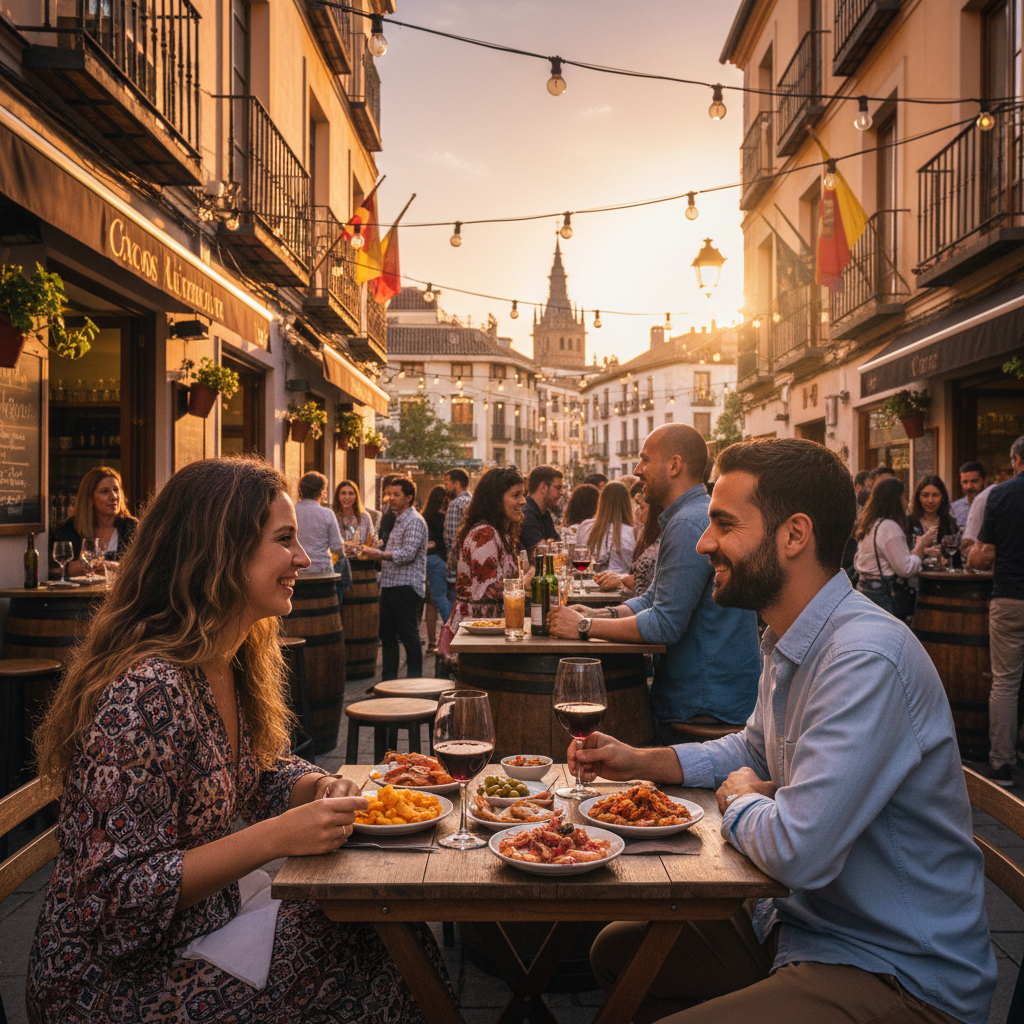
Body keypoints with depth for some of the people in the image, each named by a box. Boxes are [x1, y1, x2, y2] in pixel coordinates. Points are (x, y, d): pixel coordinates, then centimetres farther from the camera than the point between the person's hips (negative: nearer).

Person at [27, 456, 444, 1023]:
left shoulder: (233, 661, 0)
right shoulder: (146, 691, -28)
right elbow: (117, 895, -25)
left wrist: (318, 788, -7)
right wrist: (277, 837, -30)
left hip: (215, 908, 8)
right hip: (119, 973, -8)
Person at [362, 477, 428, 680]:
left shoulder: (415, 521, -11)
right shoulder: (398, 520, 19)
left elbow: (408, 553, -21)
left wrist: (381, 554, -19)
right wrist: (376, 552, 13)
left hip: (406, 586, -10)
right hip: (390, 585, 10)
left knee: (409, 635, -4)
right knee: (387, 635, 13)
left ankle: (414, 680, 2)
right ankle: (388, 680, 21)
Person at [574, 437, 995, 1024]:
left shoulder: (866, 660, -29)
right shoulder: (787, 643, 4)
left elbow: (798, 852, -33)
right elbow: (756, 750, 22)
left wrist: (738, 801, -10)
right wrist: (641, 762, 8)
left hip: (897, 976, -9)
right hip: (804, 921, 9)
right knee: (619, 951, 13)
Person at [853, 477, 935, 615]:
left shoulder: (867, 523, 11)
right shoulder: (890, 527, -15)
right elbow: (906, 570, -16)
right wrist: (921, 545, -3)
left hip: (863, 586, 9)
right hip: (882, 593, -9)